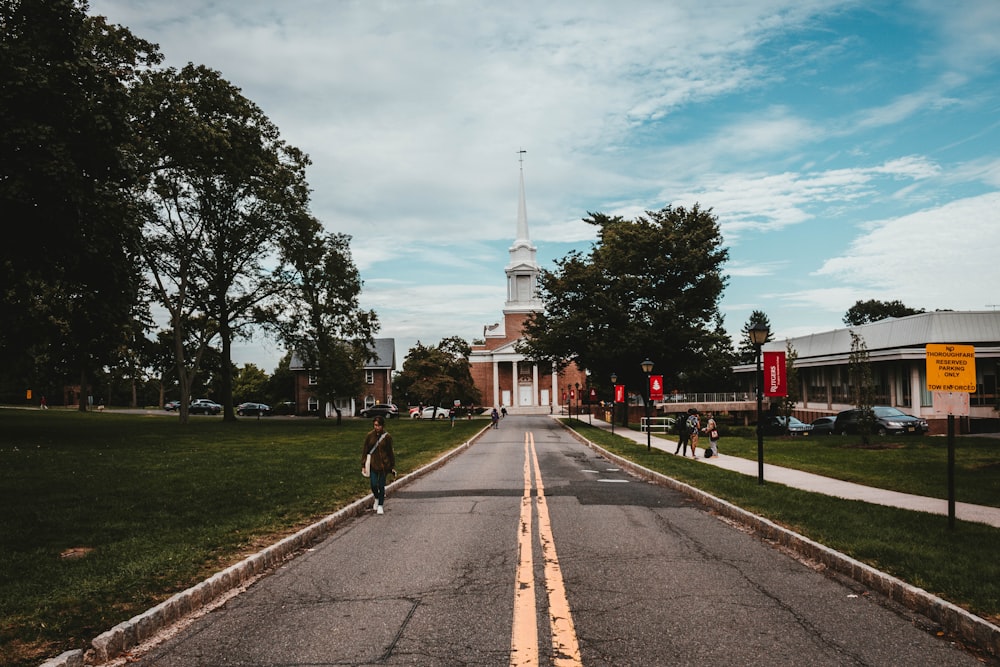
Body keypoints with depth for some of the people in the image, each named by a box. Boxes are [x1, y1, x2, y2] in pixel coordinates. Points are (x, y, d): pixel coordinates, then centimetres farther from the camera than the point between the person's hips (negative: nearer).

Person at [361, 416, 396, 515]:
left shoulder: (387, 437, -4)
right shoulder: (369, 436, -2)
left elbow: (390, 452, 3)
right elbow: (365, 450, 3)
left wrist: (392, 466, 5)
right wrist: (363, 465, 0)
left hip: (384, 464, -1)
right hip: (373, 464, 1)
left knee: (381, 485, 2)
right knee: (374, 485, -4)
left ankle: (380, 505, 17)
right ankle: (377, 499, 27)